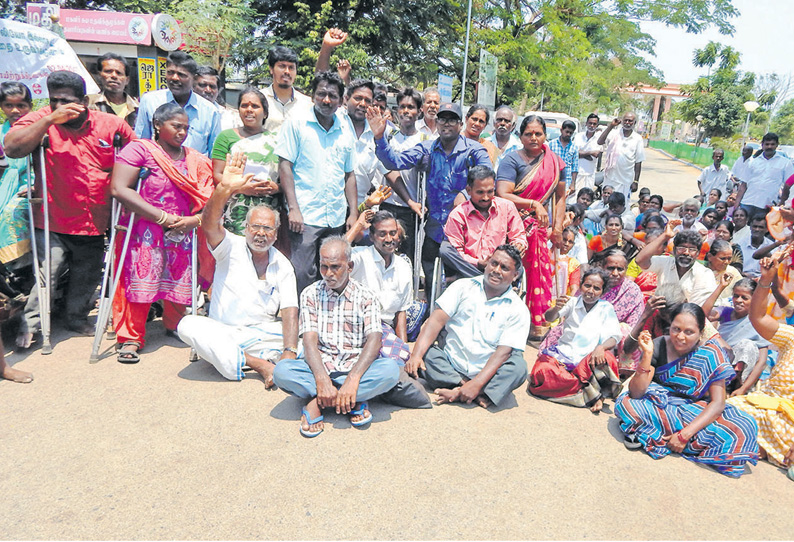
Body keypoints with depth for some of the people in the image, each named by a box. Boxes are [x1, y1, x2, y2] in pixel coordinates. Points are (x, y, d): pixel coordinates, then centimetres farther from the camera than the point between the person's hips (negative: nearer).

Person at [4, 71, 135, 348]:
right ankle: (30, 326, 11)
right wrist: (50, 119, -24)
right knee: (45, 275, -10)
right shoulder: (40, 120, -4)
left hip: (94, 223, 3)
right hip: (52, 223, -3)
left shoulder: (111, 124, 0)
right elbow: (12, 149, -20)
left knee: (87, 278, 18)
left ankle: (78, 319, 40)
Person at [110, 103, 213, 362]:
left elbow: (209, 199, 9)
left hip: (182, 235, 4)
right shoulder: (139, 150, -1)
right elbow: (119, 189, -12)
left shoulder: (196, 160, 13)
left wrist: (194, 220, -13)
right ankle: (130, 338, 7)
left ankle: (174, 327, 30)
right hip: (144, 233, -4)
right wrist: (162, 217, -15)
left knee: (181, 283, 5)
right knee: (139, 280, -8)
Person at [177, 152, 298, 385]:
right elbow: (209, 224, -21)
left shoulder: (283, 266, 4)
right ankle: (258, 363, -32)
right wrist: (225, 189, -40)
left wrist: (289, 352, -24)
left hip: (263, 333, 0)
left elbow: (290, 312, -7)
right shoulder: (231, 247, 1)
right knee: (188, 325, -30)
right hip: (222, 332, 0)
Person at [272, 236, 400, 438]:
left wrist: (353, 379, -28)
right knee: (282, 370, -28)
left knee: (390, 369, -31)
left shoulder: (365, 296, 3)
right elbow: (310, 341, -6)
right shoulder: (311, 294, 6)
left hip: (355, 369, 0)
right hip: (320, 367, 0)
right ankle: (352, 401, -24)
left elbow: (374, 340, -11)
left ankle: (318, 402, -22)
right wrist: (322, 379, -24)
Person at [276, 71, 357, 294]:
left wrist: (354, 213, 11)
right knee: (303, 276, -7)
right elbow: (285, 165, -3)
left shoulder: (345, 134, 15)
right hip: (305, 216, -5)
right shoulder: (296, 124, 2)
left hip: (337, 219, 5)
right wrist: (293, 208, -12)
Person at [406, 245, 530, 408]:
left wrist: (477, 383, -25)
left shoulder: (518, 309, 1)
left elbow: (503, 352, -10)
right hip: (449, 365, 1)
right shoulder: (463, 286, 6)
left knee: (518, 366, -27)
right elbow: (437, 320, -4)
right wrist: (416, 355, -19)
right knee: (425, 353, -25)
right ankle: (481, 395, -27)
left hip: (485, 372, -1)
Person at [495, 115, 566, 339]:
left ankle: (537, 322, 15)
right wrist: (534, 204, -20)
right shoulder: (512, 160, -4)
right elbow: (502, 195, -15)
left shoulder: (555, 161, 12)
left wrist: (558, 228, 9)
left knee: (539, 271, 3)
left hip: (540, 227, 5)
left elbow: (560, 196, 18)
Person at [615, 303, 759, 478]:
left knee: (744, 429, -27)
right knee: (625, 403, -32)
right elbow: (636, 393, -19)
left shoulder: (710, 353, -10)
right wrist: (647, 355, -31)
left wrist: (685, 434, -25)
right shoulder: (659, 346, -11)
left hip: (695, 413, 2)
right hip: (658, 403, -1)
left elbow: (718, 403, -15)